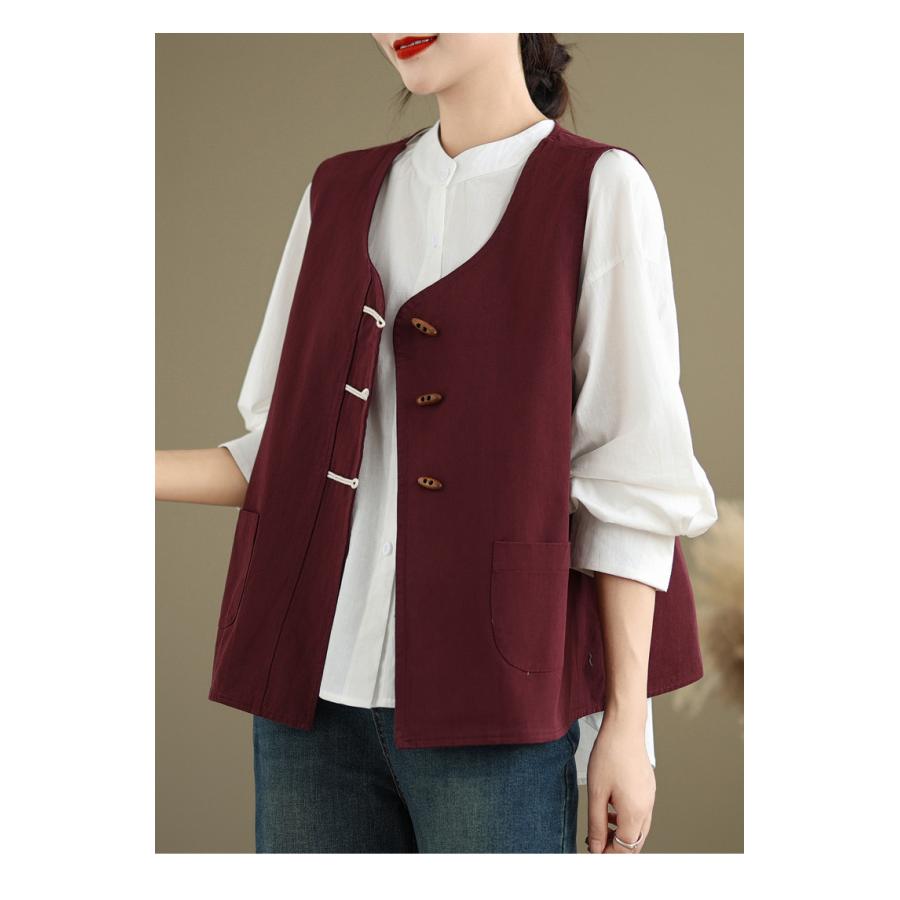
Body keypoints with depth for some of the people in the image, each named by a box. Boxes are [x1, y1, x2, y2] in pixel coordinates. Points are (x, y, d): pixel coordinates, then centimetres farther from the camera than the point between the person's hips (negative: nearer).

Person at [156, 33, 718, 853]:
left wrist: (626, 721, -8)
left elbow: (634, 480, -5)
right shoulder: (341, 195, 13)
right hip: (318, 688, 5)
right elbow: (288, 454, 13)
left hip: (488, 704, -4)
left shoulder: (599, 187, -1)